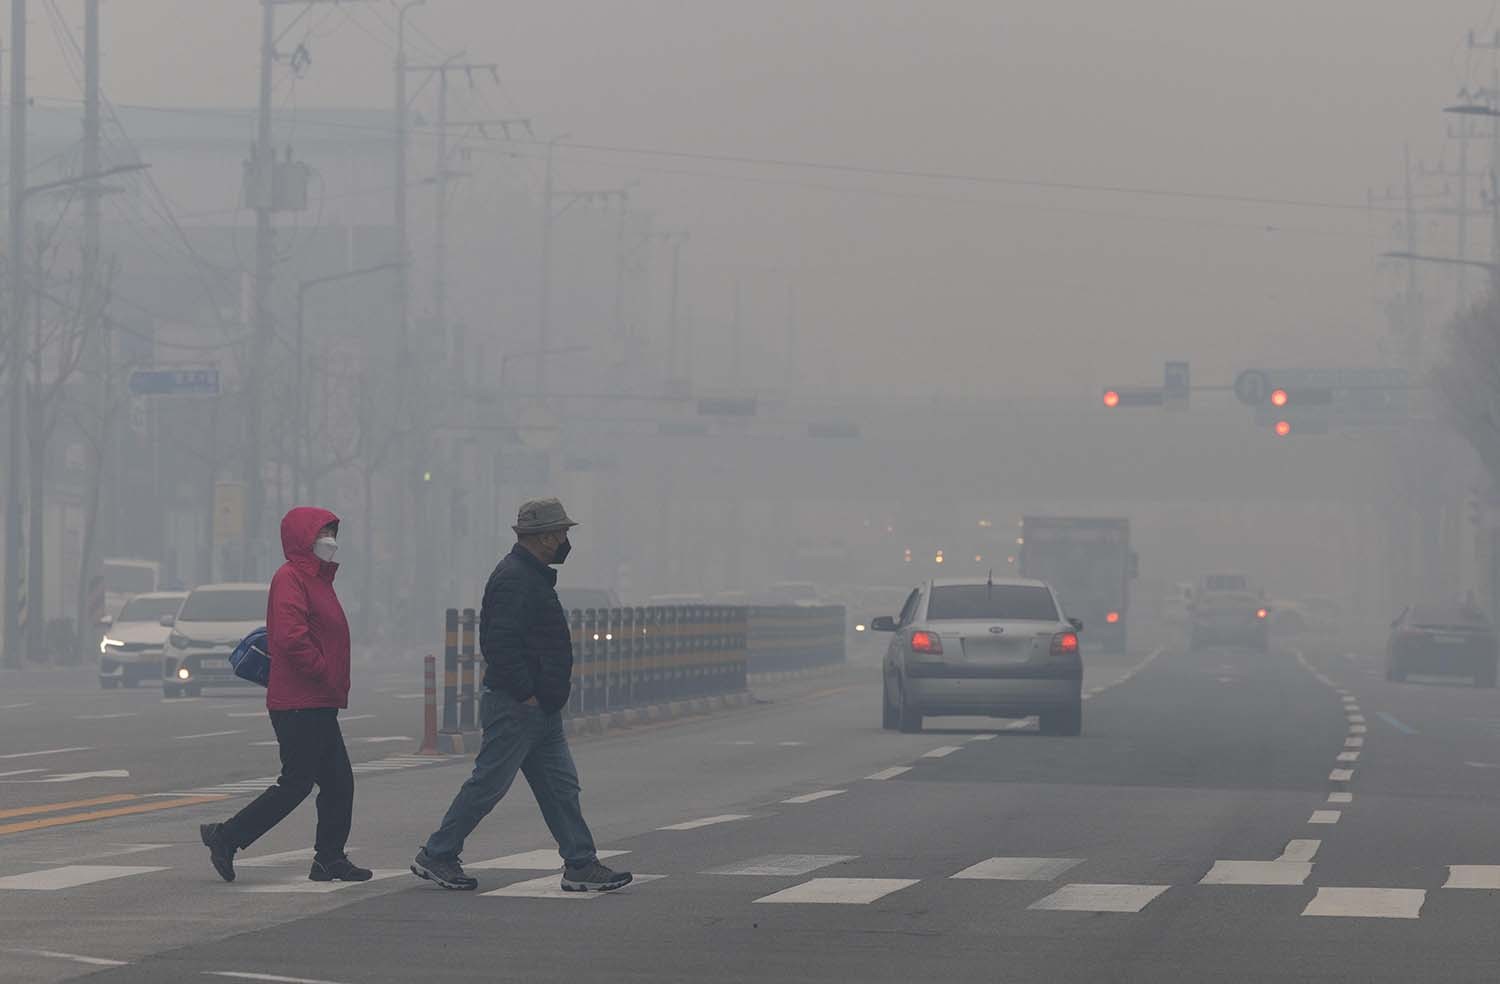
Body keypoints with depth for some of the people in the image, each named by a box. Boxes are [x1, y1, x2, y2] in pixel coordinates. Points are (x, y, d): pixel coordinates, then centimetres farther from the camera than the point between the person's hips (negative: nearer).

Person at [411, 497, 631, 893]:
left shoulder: (533, 576, 16)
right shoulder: (513, 580, -18)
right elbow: (500, 644, -26)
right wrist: (525, 693, -22)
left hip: (540, 709, 11)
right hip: (515, 708, -11)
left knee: (561, 786, 8)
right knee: (489, 783, -3)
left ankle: (580, 866, 9)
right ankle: (435, 855, 7)